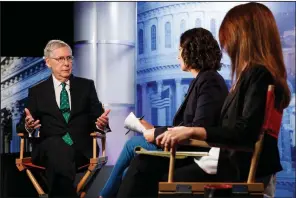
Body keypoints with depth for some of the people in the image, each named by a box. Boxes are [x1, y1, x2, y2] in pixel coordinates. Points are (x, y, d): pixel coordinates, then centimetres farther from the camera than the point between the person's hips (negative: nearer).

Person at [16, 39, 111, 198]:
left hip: (81, 149, 0)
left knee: (61, 156, -36)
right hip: (48, 149, 0)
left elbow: (97, 116, 11)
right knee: (56, 143, -37)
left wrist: (101, 123, -14)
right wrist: (28, 126, -15)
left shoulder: (86, 85, 16)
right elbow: (22, 125, 10)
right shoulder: (37, 91, 14)